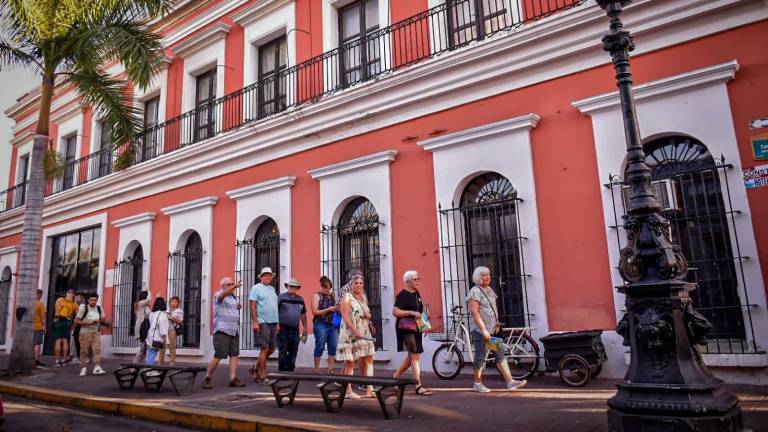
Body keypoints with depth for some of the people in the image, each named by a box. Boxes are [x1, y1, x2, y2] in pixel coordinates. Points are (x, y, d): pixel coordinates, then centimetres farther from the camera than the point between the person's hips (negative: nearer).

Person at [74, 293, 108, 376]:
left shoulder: (99, 308, 8)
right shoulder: (83, 308, -4)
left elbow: (104, 320, 14)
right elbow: (77, 321, -7)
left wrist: (100, 321, -10)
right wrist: (88, 323, -19)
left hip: (96, 332, 3)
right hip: (85, 332, -3)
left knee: (97, 350, -10)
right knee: (84, 351, 1)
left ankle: (97, 367, -15)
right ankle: (83, 368, 14)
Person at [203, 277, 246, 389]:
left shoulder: (234, 297, 20)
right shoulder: (218, 295, -2)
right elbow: (223, 295, -27)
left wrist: (238, 306, 15)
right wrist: (234, 287, -44)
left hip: (234, 330, 7)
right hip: (222, 330, -7)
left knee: (234, 354, -1)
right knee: (219, 356, -8)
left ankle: (233, 379, -2)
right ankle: (207, 378, 5)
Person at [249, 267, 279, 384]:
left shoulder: (272, 288, 17)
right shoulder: (256, 288, -4)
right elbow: (252, 305, -10)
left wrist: (277, 323, 17)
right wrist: (255, 322, -17)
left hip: (273, 323, 7)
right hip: (262, 323, -7)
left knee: (272, 349, 9)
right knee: (264, 349, -5)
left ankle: (256, 368, 26)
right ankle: (262, 376, 5)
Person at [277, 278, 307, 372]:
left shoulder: (300, 299, 13)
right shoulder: (281, 297, -2)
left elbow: (303, 315, 19)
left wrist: (305, 329, 16)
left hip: (295, 330, 5)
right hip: (283, 329, -5)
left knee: (293, 352, 8)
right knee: (283, 352, -2)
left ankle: (290, 370, 17)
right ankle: (282, 371, 5)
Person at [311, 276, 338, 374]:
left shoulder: (332, 296, 15)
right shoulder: (317, 296, -1)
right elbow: (315, 312, -9)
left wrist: (337, 309, 3)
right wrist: (328, 309, -16)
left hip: (332, 325, 6)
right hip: (321, 325, -6)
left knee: (333, 347, 4)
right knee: (320, 347, -1)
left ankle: (330, 369, 12)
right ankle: (317, 369, 9)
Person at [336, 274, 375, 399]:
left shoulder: (363, 298, 15)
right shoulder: (347, 298, -6)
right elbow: (345, 317, -15)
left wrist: (368, 315, 3)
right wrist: (355, 331, -25)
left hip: (364, 334, 7)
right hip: (350, 334, -7)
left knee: (367, 360, 5)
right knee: (350, 362, -3)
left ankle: (369, 389, 13)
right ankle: (349, 391, 3)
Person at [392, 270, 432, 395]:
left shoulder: (416, 294, 14)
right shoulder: (402, 295, -12)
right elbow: (395, 312, -20)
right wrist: (411, 312, -26)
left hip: (415, 328, 9)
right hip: (406, 328, -9)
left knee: (412, 357, 14)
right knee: (415, 356, -9)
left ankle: (394, 378, 28)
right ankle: (418, 386, -4)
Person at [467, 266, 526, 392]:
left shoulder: (489, 290, 14)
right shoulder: (475, 292, -13)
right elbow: (475, 313, -20)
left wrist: (496, 323, 18)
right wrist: (484, 330, -23)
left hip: (492, 329, 8)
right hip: (480, 330, -8)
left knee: (500, 355, 5)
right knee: (481, 357, 0)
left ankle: (510, 381, 7)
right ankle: (478, 384, 13)